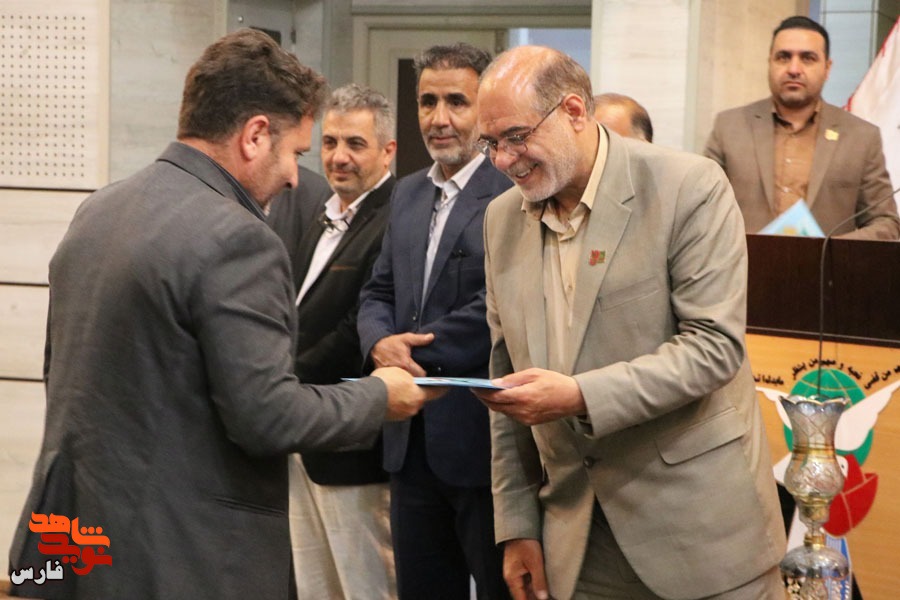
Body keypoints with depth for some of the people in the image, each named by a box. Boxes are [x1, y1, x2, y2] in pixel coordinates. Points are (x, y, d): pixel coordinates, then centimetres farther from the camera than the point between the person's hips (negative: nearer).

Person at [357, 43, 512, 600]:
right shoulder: (408, 193, 15)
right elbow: (379, 292, 16)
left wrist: (417, 348, -12)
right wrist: (381, 342, -6)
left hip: (483, 435, -7)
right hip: (412, 440, 8)